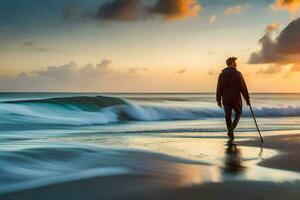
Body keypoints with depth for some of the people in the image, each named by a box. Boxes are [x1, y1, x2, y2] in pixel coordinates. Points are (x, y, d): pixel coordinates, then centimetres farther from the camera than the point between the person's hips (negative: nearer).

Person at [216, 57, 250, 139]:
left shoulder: (222, 75, 1)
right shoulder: (237, 74, -9)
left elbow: (219, 89, 2)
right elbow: (243, 88, -10)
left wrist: (219, 100, 10)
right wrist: (247, 99, -3)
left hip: (226, 100, 3)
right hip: (236, 99, -3)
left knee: (228, 116, 10)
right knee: (238, 113, 17)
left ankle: (230, 132, 13)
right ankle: (232, 127, -6)